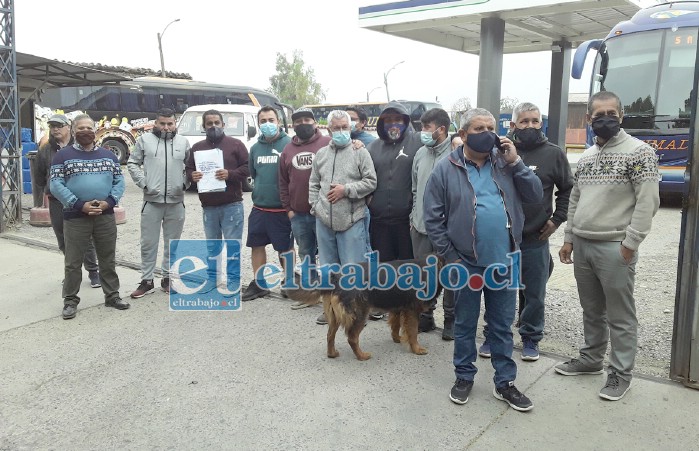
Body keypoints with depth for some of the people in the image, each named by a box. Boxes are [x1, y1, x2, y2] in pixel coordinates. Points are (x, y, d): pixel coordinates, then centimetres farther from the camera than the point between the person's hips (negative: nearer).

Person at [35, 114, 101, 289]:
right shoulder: (45, 151, 8)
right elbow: (38, 176, 20)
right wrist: (49, 190, 14)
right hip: (57, 203, 4)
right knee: (63, 241, 9)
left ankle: (93, 271, 11)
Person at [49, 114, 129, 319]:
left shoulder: (108, 155, 12)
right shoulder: (63, 155, 1)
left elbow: (119, 181, 7)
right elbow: (56, 185, -6)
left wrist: (109, 201, -10)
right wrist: (79, 205, -17)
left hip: (105, 216, 3)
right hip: (75, 217, -3)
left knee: (108, 260, 11)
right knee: (73, 262, 3)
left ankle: (112, 295, 22)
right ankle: (70, 300, 14)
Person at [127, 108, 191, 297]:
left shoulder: (183, 142, 8)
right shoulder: (145, 140, 3)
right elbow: (132, 164, 5)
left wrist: (185, 183, -4)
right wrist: (143, 183, -6)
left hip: (176, 202, 1)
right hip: (152, 201, -1)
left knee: (172, 243, 10)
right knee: (148, 243, 4)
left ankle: (167, 278, 22)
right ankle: (147, 281, 14)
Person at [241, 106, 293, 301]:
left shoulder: (289, 144, -9)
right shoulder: (255, 148, 9)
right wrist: (261, 189, 14)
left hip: (282, 208, -5)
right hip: (259, 207, 5)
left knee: (285, 248, 5)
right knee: (257, 245, 11)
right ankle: (258, 284, 24)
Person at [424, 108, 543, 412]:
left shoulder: (505, 163, 4)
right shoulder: (446, 169, -5)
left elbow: (536, 196, 1)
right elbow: (433, 219, -6)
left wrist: (515, 162, -9)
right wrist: (451, 257, -8)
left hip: (504, 262, 3)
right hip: (466, 262, -2)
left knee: (502, 326, 14)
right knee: (465, 324, 14)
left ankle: (505, 383, 28)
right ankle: (464, 377, 31)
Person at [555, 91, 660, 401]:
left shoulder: (639, 152, -7)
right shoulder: (586, 157, 14)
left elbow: (648, 202, -13)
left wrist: (630, 243, -16)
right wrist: (568, 239, 13)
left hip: (614, 247, -6)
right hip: (582, 245, 6)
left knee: (620, 315, 3)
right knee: (591, 310, 18)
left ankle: (621, 373, 15)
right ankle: (591, 359, 32)